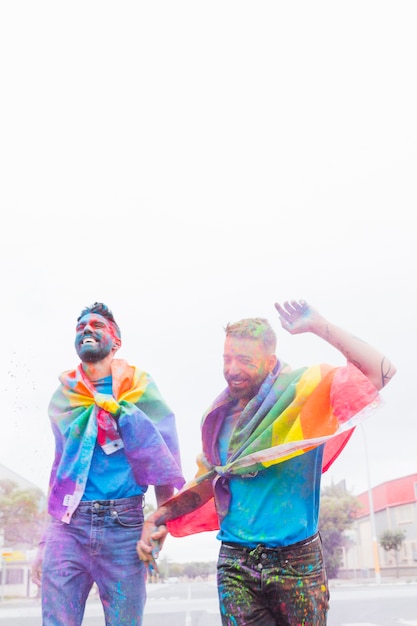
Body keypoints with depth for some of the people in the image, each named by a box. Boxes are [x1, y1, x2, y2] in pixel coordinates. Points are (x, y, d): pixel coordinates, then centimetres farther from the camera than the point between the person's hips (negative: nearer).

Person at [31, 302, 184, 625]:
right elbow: (60, 468, 16)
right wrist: (46, 541, 13)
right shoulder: (63, 398, 12)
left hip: (124, 527, -2)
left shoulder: (141, 391, 3)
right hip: (68, 526, 2)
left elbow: (164, 462, 1)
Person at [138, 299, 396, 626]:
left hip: (297, 560, -3)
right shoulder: (219, 416, 5)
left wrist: (320, 326, -24)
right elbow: (207, 482, 14)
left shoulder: (304, 391, -9)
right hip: (235, 560, 3)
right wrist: (158, 517, 4)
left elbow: (380, 371, -22)